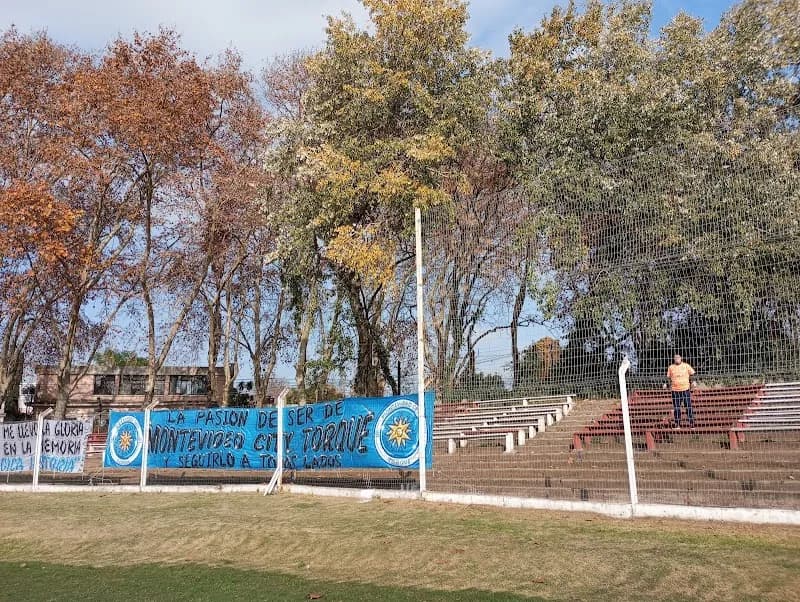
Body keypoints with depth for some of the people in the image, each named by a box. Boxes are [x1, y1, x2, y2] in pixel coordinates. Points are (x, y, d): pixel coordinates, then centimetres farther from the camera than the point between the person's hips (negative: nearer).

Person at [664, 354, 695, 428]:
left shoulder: (686, 366, 6)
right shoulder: (671, 367, 9)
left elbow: (692, 374, 12)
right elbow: (668, 377, 16)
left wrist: (693, 382, -2)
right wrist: (666, 384, 4)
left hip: (685, 389, -1)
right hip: (675, 390, 1)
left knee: (688, 407, -2)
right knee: (676, 408, 4)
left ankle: (691, 423, 5)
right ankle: (677, 424, 12)